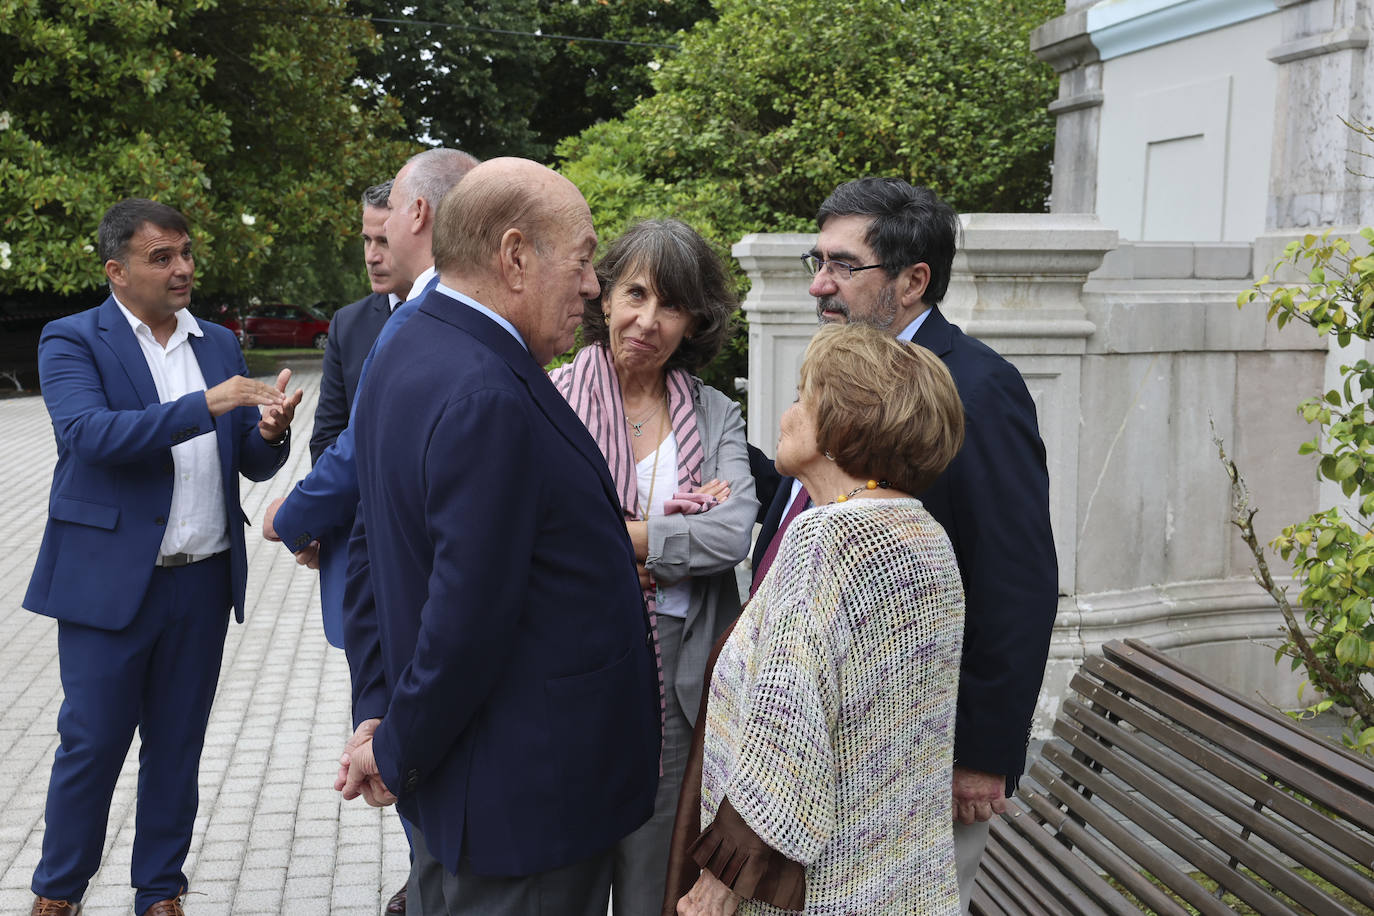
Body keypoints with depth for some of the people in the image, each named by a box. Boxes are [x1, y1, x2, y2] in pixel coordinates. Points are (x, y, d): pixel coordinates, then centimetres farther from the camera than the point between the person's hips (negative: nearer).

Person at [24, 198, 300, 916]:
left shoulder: (220, 345, 11)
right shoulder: (71, 341, -3)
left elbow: (253, 464, 9)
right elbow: (88, 433, -21)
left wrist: (270, 432, -14)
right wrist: (206, 405, -27)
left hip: (203, 583, 4)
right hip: (109, 580, -4)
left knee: (177, 745, 13)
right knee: (91, 743, 5)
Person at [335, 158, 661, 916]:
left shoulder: (405, 351, 6)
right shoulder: (487, 400, -26)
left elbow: (370, 550, 10)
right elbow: (467, 619, -26)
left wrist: (376, 712, 8)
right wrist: (398, 756, -10)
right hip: (532, 796, -9)